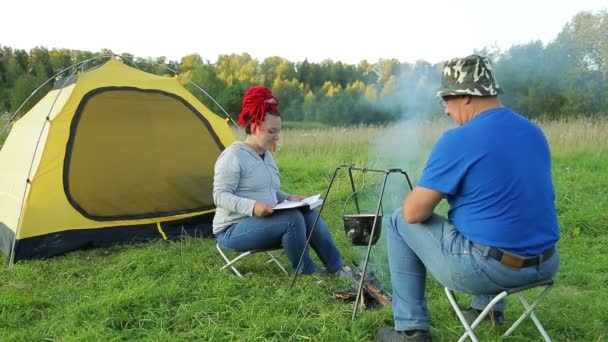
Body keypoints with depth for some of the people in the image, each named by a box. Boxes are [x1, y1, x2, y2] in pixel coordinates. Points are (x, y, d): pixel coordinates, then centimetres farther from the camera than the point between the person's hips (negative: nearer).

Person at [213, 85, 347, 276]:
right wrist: (252, 206, -33)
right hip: (233, 230, -8)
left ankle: (336, 268, -4)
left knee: (309, 214, -11)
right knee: (292, 218, -27)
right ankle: (305, 271, -6)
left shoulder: (267, 155, 11)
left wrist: (288, 198, 1)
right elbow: (220, 196, -20)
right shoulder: (233, 156, -16)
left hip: (264, 222, 8)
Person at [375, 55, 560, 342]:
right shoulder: (534, 132, 8)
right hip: (545, 265, 8)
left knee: (400, 222, 8)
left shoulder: (458, 140, -16)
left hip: (488, 268, -7)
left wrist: (426, 194, 9)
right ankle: (488, 307, 41)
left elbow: (414, 213, -13)